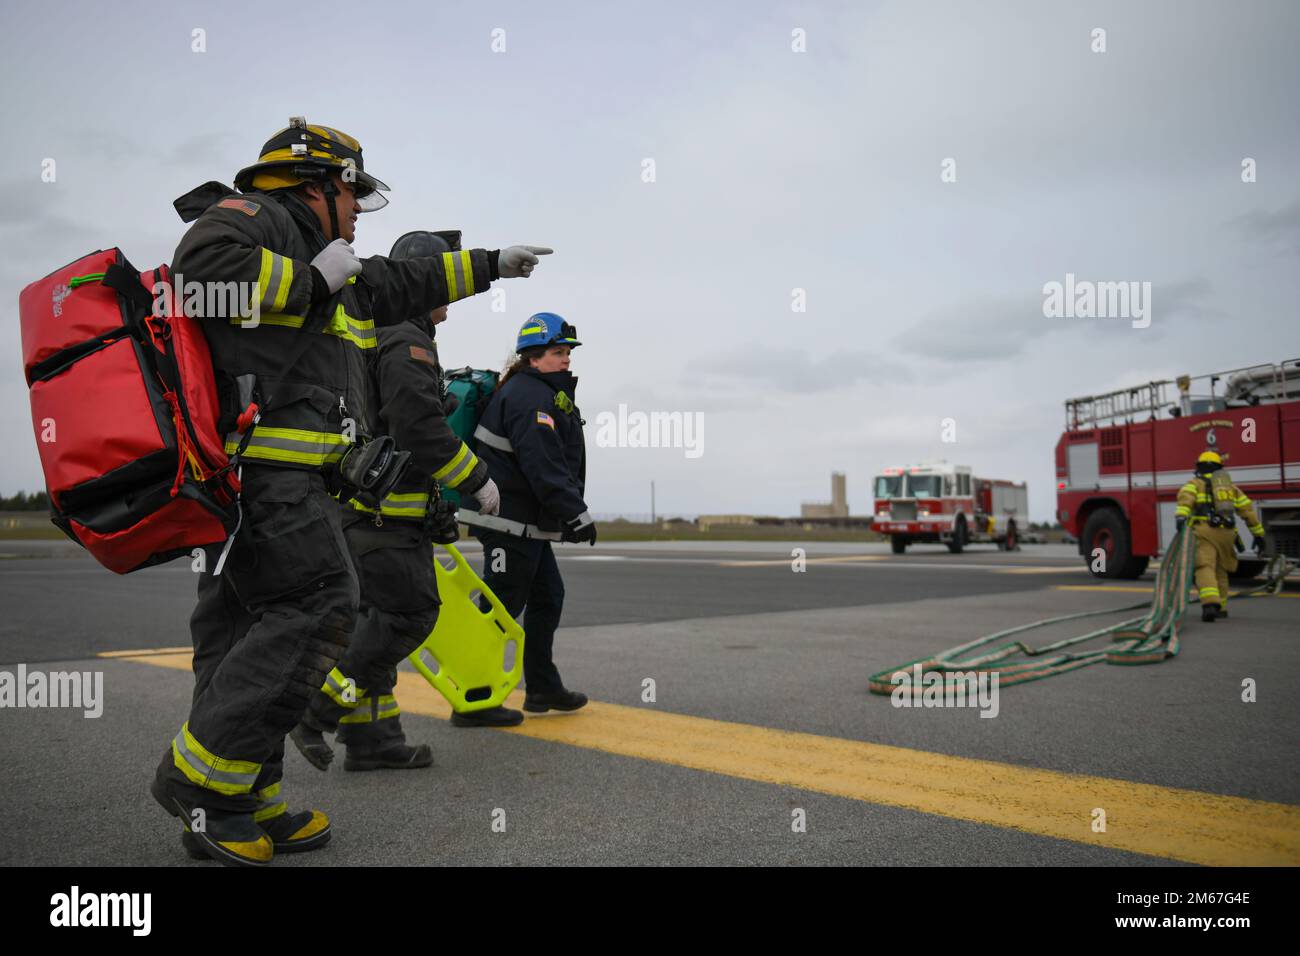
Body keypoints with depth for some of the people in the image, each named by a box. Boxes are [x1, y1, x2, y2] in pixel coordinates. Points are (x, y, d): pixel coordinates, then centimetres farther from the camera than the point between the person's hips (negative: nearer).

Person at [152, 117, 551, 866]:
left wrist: (492, 264, 48)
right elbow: (205, 264, -20)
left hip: (278, 474, 10)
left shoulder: (336, 269, 28)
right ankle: (200, 778, -10)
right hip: (263, 460, -10)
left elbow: (405, 284, 40)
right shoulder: (253, 215, 2)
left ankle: (247, 810, 11)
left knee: (244, 627, 6)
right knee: (318, 605, -15)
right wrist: (313, 282, -8)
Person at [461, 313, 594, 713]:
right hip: (509, 519, -11)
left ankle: (543, 689, 22)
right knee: (502, 607, -5)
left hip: (527, 522, 11)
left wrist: (571, 513, 20)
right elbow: (543, 464, -24)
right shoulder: (529, 395, -15)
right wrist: (576, 514, -22)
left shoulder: (545, 394, 20)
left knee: (547, 597, 15)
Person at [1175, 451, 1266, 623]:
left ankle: (1210, 603, -34)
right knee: (1220, 570, 21)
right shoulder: (1230, 487, 25)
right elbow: (1248, 510, 22)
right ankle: (1220, 607, 27)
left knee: (1205, 568, -13)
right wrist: (1259, 534, 26)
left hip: (1204, 531, -5)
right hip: (1226, 533, 5)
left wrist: (1180, 515, -28)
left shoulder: (1196, 483, 11)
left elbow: (1186, 496, -12)